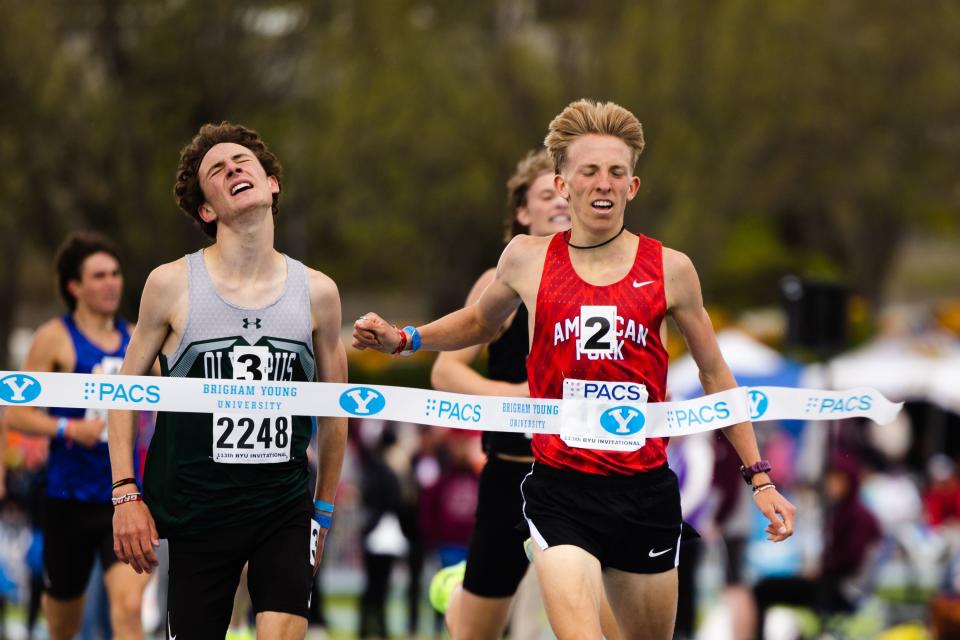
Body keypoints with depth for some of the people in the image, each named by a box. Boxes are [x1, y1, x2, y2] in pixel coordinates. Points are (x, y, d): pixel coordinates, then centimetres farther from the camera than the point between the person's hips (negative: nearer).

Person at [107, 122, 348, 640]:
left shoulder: (316, 292, 2)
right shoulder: (172, 284, -3)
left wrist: (323, 510, 17)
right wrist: (125, 494, -4)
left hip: (284, 507, 1)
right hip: (196, 512, -1)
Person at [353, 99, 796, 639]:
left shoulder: (669, 269, 1)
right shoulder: (527, 260, 2)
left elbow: (715, 377, 12)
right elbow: (482, 322, 24)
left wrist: (759, 476, 10)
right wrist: (403, 339, 10)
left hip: (646, 490, 2)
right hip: (561, 490, -2)